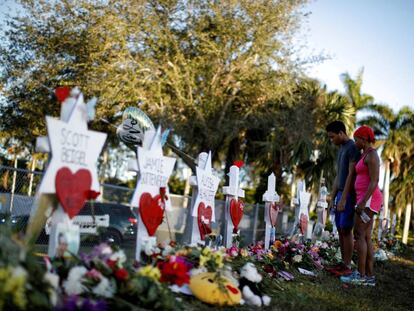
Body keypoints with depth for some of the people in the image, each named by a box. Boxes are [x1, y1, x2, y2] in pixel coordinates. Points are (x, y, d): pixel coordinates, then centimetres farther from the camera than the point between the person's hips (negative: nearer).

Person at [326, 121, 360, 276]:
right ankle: (343, 263, 14)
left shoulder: (353, 148, -13)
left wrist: (343, 199, -20)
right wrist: (333, 198, 15)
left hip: (349, 195, -9)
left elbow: (351, 175, -18)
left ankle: (347, 266, -1)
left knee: (346, 230, -7)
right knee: (340, 229, 9)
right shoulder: (341, 149, 16)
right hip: (340, 194, 9)